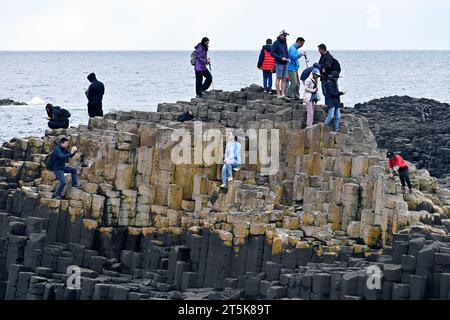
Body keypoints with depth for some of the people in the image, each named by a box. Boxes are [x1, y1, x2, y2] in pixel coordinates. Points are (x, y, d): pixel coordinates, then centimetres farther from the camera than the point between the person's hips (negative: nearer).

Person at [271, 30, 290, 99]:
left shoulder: (285, 43, 15)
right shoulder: (276, 43, -7)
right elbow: (272, 53, -12)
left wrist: (288, 58, 5)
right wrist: (281, 58, -17)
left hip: (285, 63, 7)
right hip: (279, 63, -7)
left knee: (284, 79, 4)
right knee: (278, 78, -4)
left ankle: (283, 94, 5)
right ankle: (278, 94, -3)